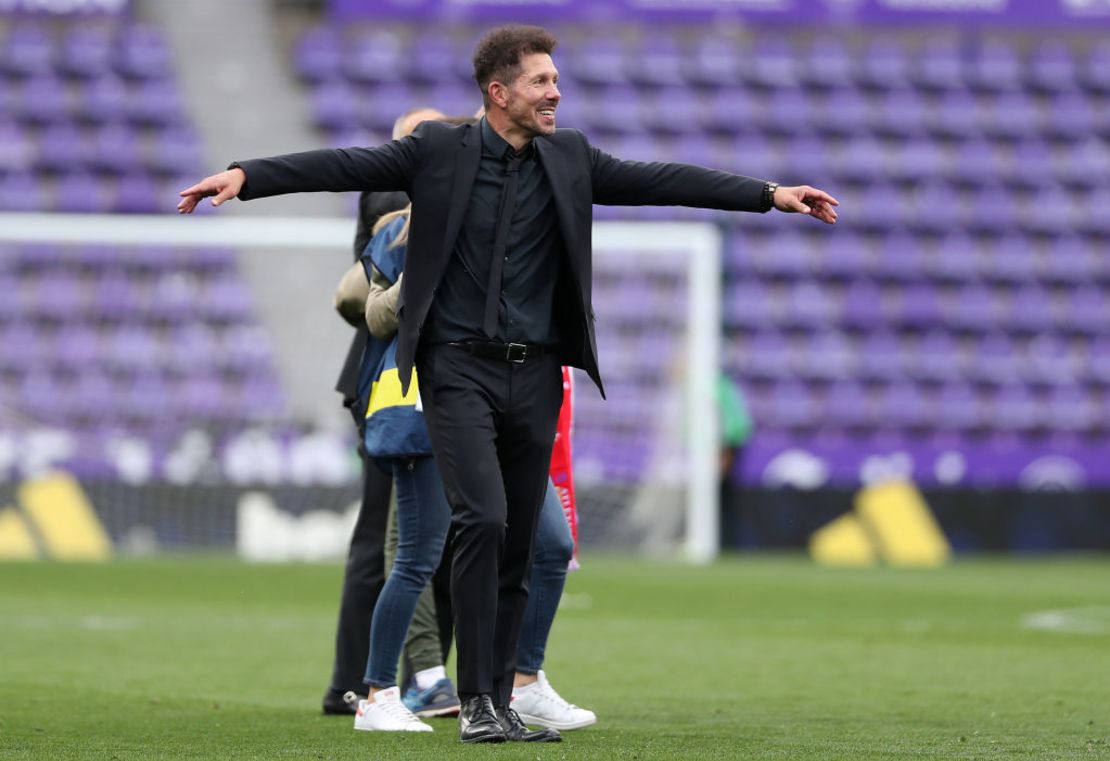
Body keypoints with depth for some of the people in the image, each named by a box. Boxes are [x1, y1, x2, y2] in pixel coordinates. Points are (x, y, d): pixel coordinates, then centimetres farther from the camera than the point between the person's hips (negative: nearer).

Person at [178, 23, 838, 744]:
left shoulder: (571, 158, 9)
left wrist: (770, 194, 4)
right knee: (483, 519, -19)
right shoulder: (438, 150, -2)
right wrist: (245, 175, -22)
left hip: (534, 376, 4)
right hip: (458, 367, -4)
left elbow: (664, 181, 9)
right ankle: (476, 700, -12)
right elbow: (342, 166, -10)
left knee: (517, 548, 5)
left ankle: (500, 702, 13)